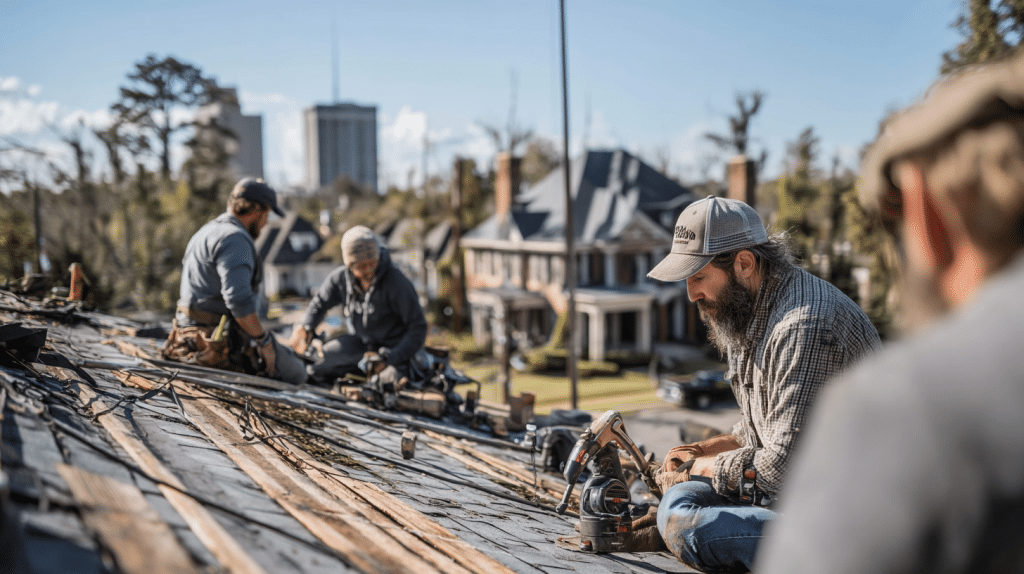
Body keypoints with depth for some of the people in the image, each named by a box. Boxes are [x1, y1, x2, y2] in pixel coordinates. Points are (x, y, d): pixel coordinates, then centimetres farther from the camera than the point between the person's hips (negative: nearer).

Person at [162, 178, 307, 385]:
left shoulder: (208, 231, 20)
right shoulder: (234, 238, -16)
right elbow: (238, 299, -27)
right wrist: (264, 341, -18)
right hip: (222, 342, -11)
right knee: (296, 374, -8)